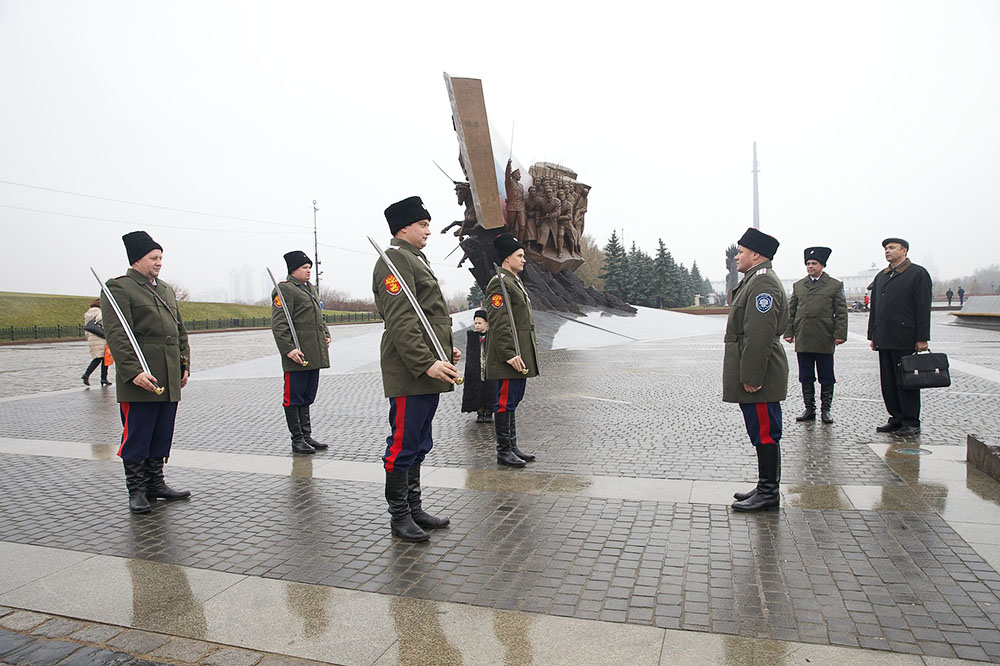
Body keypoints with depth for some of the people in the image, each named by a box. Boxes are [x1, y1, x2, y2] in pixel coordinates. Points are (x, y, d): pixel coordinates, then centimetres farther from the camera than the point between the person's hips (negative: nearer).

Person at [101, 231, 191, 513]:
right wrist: (133, 371, -22)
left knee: (162, 436, 13)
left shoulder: (167, 290, 18)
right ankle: (136, 490, 13)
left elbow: (180, 331, 21)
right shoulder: (118, 288, -5)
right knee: (137, 437, 2)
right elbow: (117, 334, -14)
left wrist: (184, 366, 14)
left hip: (169, 381, 7)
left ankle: (156, 484, 24)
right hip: (139, 383, -7)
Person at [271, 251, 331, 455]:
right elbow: (279, 324, -16)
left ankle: (307, 436, 23)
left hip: (314, 354, 9)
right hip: (297, 356, -9)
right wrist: (288, 349, -22)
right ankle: (297, 440, 9)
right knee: (293, 398, 1)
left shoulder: (311, 288, 19)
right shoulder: (284, 289, -9)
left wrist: (326, 335, 16)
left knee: (307, 397, 15)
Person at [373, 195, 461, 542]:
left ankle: (414, 508, 28)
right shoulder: (394, 261, -12)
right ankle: (399, 517, 13)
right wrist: (426, 363, -26)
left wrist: (447, 347, 18)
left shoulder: (415, 259, 21)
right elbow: (401, 322, -22)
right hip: (409, 373, -11)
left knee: (418, 445, 17)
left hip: (428, 371, 11)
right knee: (403, 445, 0)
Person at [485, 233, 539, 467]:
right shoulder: (499, 283, -13)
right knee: (506, 402, -3)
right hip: (509, 357, -10)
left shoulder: (515, 282, 19)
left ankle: (512, 447, 23)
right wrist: (510, 355, -24)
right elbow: (498, 323, -21)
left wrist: (531, 349, 21)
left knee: (513, 401, 14)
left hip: (520, 355, 10)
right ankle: (503, 451, 6)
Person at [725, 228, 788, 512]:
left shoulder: (763, 281, -16)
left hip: (758, 377, -11)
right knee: (762, 433, 15)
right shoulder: (755, 280, 19)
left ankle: (768, 494, 8)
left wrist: (751, 377, -23)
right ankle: (766, 488, 24)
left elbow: (760, 334, -23)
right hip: (751, 374, 11)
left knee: (765, 433, -2)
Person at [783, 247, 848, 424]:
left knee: (826, 379, 4)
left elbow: (841, 312, 1)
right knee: (806, 378, 8)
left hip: (824, 341, -2)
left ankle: (825, 410, 15)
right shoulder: (798, 285, 12)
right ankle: (809, 409, 17)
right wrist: (789, 332, 4)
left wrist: (840, 334, -7)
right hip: (803, 340, 3)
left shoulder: (835, 285, 4)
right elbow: (791, 311, 13)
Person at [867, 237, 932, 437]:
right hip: (884, 339, 6)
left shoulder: (918, 273, -1)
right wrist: (873, 336, 14)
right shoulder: (880, 276, 18)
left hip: (905, 340, -6)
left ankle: (911, 422, 8)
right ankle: (896, 418, 16)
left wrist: (922, 338, -11)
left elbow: (923, 308, -7)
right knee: (888, 382, 7)